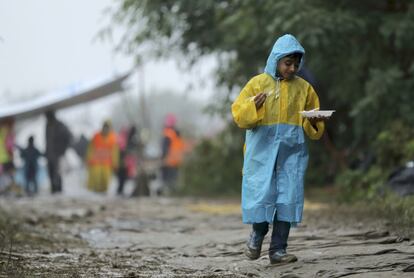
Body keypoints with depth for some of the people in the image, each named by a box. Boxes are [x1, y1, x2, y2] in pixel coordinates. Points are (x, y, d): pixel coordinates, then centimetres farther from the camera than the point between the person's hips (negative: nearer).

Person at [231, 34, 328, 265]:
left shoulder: (304, 88, 11)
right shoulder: (258, 83, 3)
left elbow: (315, 130, 15)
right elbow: (239, 116, 0)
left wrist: (314, 122, -7)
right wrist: (253, 106, -18)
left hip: (291, 151, 2)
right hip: (262, 149, -2)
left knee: (288, 197, -4)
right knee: (261, 193, -6)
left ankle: (278, 249, 1)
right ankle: (258, 233, 22)